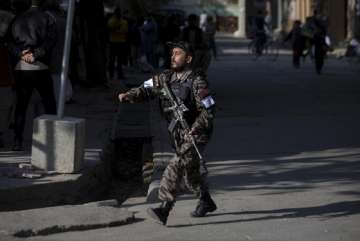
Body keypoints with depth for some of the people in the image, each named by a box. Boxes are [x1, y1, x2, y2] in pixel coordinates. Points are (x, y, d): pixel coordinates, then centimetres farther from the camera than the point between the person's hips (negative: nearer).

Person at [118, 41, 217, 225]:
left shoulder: (196, 81, -18)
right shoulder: (166, 77, 3)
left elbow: (208, 110, -19)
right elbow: (146, 89, 5)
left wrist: (194, 129, -29)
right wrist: (129, 95, -15)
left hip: (195, 134, -8)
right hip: (177, 134, 8)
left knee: (176, 167, -20)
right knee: (190, 169, 20)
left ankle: (164, 208, -23)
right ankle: (206, 202, 39)